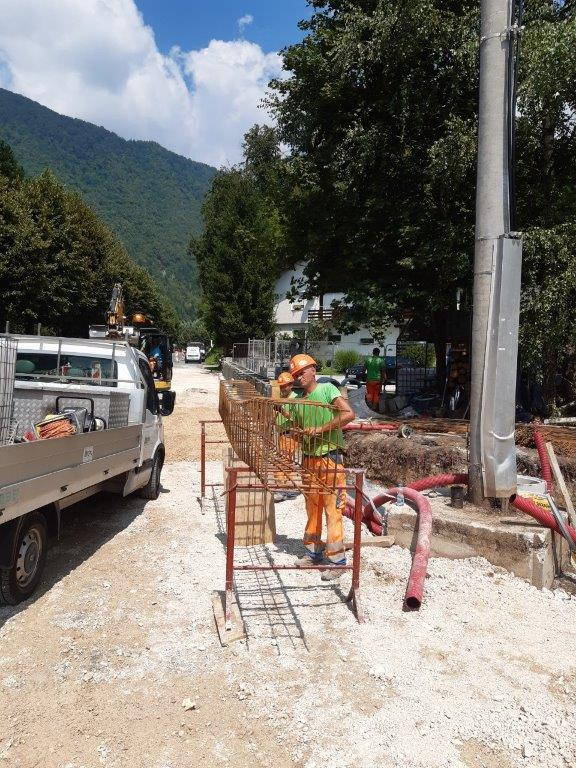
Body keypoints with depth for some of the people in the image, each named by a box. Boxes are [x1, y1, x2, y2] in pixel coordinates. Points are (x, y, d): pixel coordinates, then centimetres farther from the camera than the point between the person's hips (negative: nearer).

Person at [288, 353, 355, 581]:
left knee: (332, 509, -4)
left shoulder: (327, 389, -7)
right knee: (312, 508, 15)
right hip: (308, 459, 7)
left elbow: (349, 414, -20)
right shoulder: (298, 401, 12)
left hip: (329, 459, -7)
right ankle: (313, 552, 28)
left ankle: (337, 559, 4)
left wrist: (320, 429, -22)